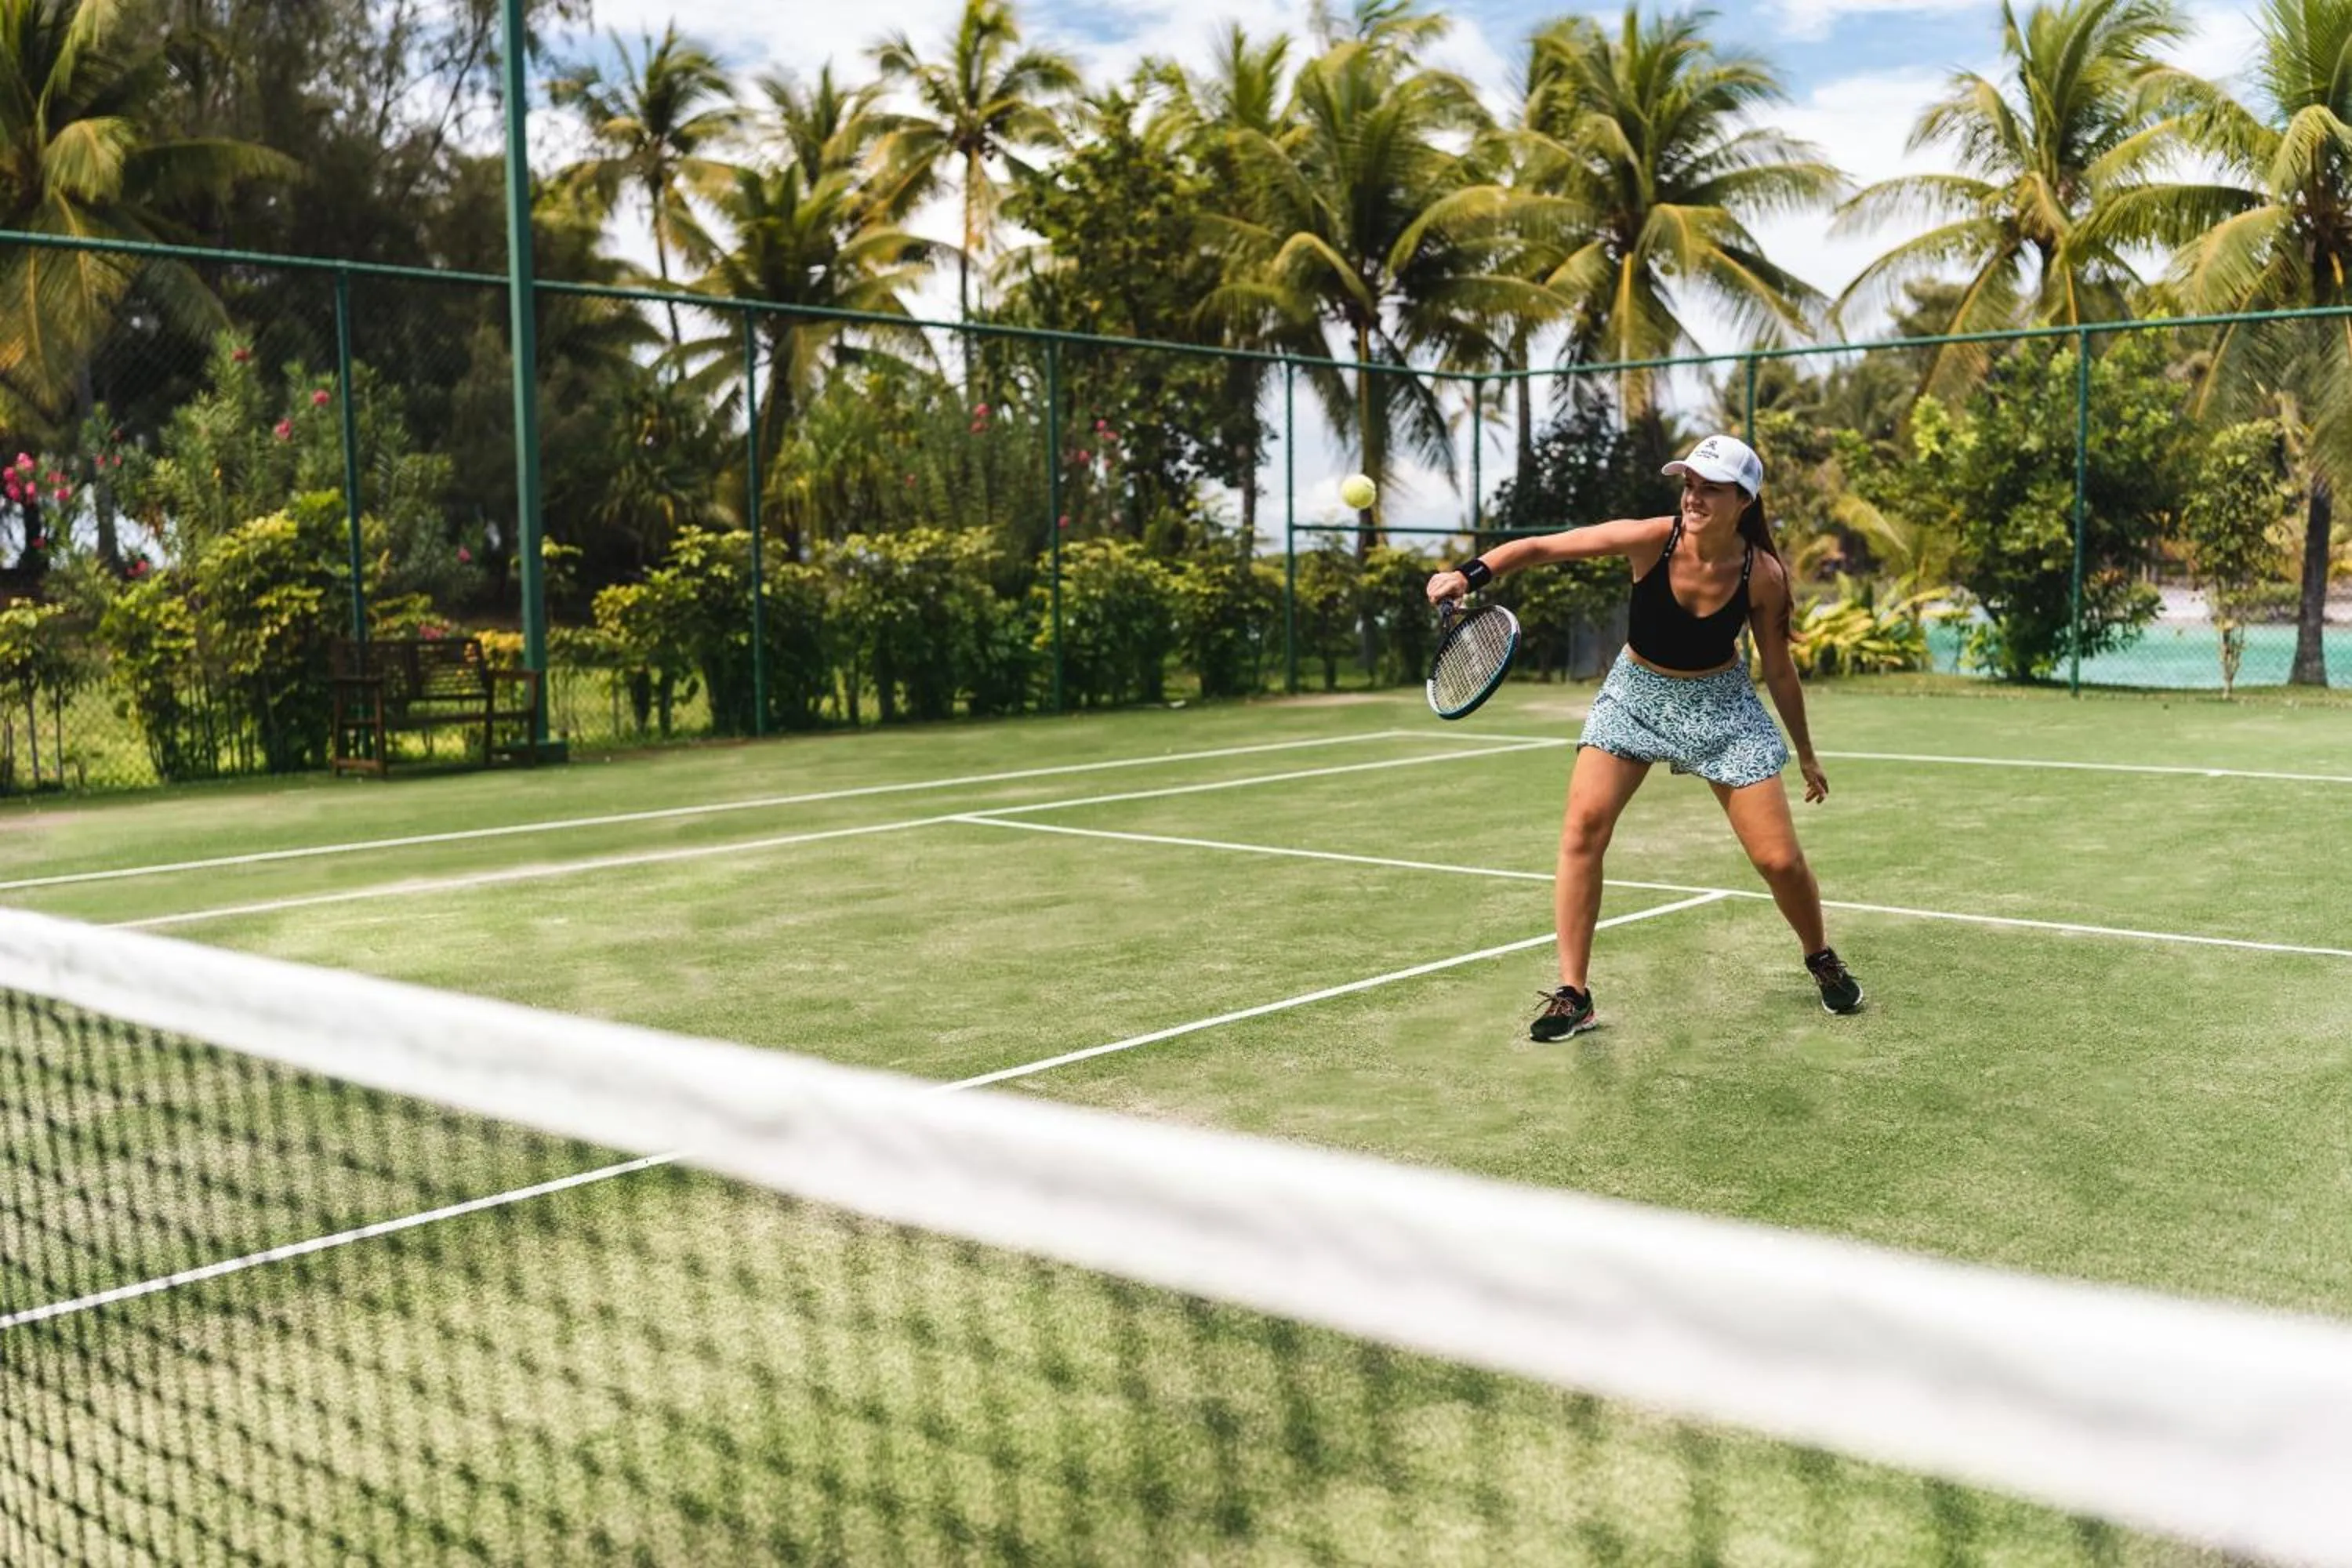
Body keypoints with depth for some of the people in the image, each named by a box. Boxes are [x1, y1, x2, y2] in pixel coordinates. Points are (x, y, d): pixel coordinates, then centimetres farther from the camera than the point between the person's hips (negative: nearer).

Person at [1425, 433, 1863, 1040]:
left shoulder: (1762, 575, -19)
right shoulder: (1652, 539, -23)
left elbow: (1779, 670, -4)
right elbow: (1540, 547, -26)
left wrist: (1806, 754, 6)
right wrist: (1469, 574, -43)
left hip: (1722, 705, 0)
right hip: (1637, 694, 0)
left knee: (1780, 860, -1)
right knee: (1583, 826, -17)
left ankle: (1822, 961, 32)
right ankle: (1572, 994, -8)